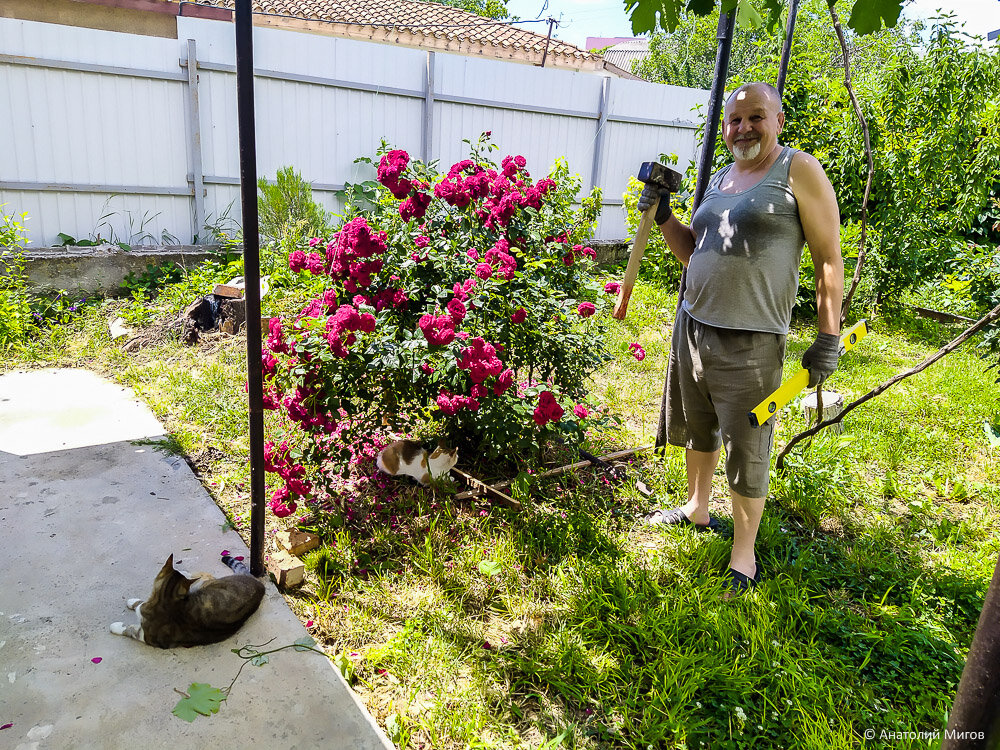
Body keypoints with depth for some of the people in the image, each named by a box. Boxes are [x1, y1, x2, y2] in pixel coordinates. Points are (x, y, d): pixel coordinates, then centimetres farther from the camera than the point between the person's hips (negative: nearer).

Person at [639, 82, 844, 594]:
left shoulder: (800, 172, -5)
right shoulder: (719, 180, 14)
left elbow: (828, 258, -7)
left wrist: (828, 337, -11)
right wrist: (663, 217, 6)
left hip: (750, 340, -7)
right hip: (691, 325, 7)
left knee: (747, 452, 2)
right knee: (695, 428, 21)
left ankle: (743, 558, 19)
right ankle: (697, 511, 43)